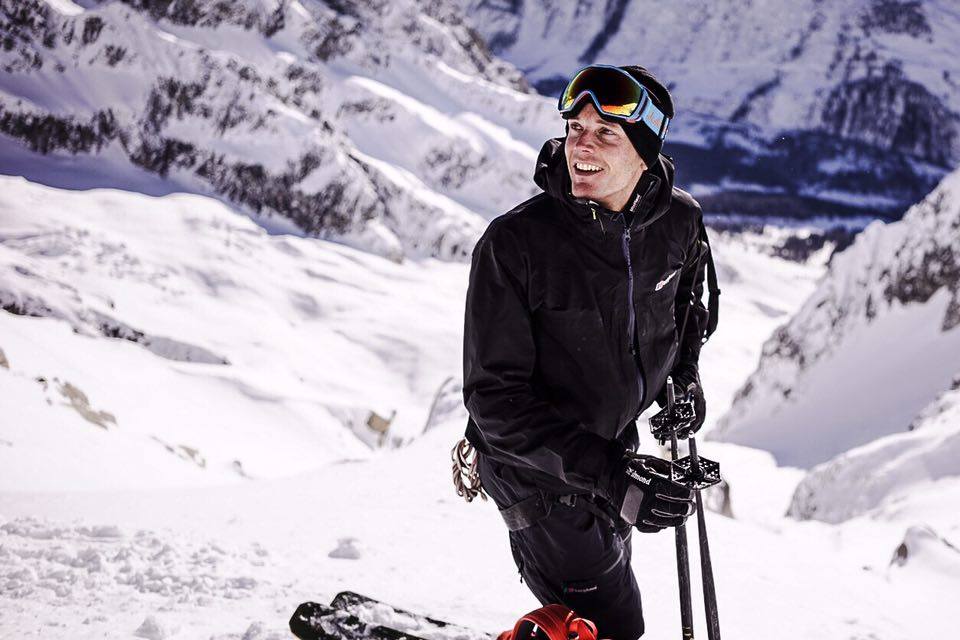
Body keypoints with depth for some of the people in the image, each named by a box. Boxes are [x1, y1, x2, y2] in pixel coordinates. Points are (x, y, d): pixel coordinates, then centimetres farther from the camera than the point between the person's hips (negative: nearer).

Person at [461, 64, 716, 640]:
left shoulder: (679, 222, -12)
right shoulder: (513, 242, -27)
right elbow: (496, 398, -27)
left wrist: (683, 373, 2)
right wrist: (611, 476, -35)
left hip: (617, 447, 6)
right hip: (538, 469, -6)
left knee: (607, 575, 28)